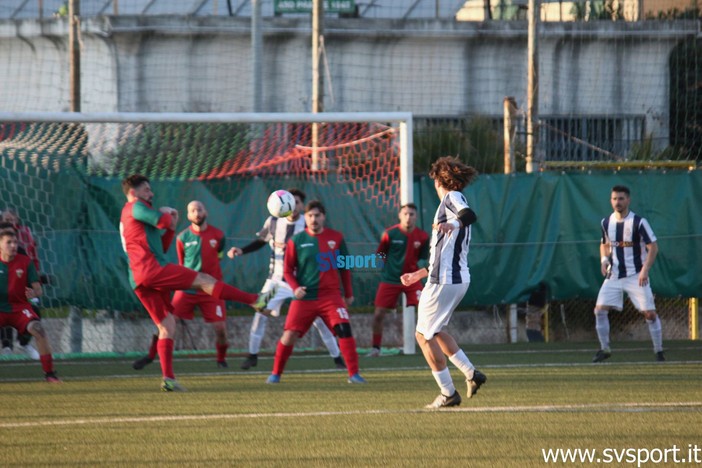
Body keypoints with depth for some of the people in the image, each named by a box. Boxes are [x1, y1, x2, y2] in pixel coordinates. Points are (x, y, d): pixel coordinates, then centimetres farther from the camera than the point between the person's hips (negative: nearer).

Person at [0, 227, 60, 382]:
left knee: (38, 329, -25)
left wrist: (34, 293, -26)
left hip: (19, 307, 0)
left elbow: (38, 289, -2)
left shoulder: (25, 262, -3)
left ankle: (49, 373, -16)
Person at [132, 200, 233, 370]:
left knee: (220, 328, -7)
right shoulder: (183, 238, -1)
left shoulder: (217, 235, 0)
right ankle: (151, 355, 4)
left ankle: (221, 359, 17)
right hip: (187, 288, 0)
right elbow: (182, 263, 11)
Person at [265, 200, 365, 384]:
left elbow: (344, 267, 14)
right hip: (304, 298, 0)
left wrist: (348, 293, 16)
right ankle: (275, 374, 12)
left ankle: (354, 374, -9)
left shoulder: (336, 237, 5)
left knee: (344, 330, -15)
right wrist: (295, 287, -13)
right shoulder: (297, 241, 1)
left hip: (331, 296, 1)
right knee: (289, 334, -5)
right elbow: (287, 269, 5)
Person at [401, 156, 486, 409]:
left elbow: (470, 215, -33)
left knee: (424, 335, -2)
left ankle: (448, 393, -1)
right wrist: (420, 274, 37)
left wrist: (453, 224, -54)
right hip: (459, 278, 10)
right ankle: (471, 373, 14)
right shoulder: (453, 201, 22)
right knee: (434, 330, 22)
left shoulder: (452, 198, -7)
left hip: (443, 282, -10)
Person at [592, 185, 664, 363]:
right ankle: (604, 349, 8)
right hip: (613, 276, 4)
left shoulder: (639, 222, -10)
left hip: (636, 276, -4)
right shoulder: (606, 223, 5)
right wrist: (604, 260, 0)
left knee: (649, 313, -8)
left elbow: (653, 247, -9)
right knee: (600, 310, -6)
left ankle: (658, 350, 8)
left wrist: (645, 270, -20)